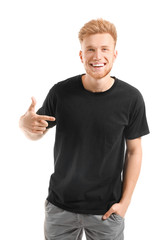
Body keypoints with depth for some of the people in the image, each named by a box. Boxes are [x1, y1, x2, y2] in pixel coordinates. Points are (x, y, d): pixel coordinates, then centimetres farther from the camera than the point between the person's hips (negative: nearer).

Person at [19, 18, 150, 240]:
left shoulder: (131, 98, -11)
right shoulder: (61, 92, -10)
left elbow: (134, 151, -2)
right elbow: (36, 133, 3)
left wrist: (125, 201, -5)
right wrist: (25, 123, -20)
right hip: (60, 205, 1)